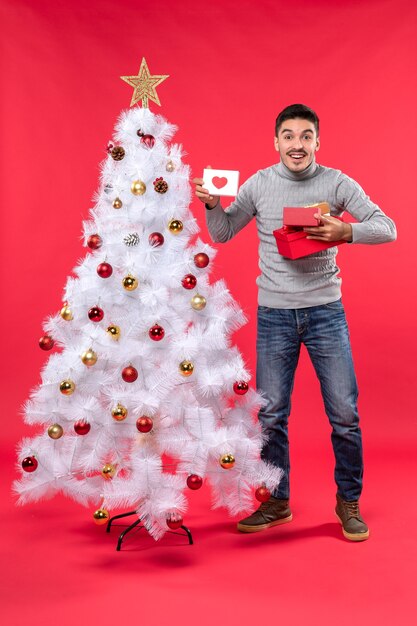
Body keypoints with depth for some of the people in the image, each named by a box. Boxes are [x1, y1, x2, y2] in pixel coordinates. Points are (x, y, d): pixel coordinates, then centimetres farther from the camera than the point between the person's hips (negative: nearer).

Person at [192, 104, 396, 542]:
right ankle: (277, 502, 25)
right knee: (271, 414, 7)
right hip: (274, 313, 1)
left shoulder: (336, 183, -2)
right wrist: (212, 204, -9)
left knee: (344, 413, 2)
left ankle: (349, 502, 23)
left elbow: (387, 228, -5)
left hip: (325, 310, -1)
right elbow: (223, 234, 11)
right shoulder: (258, 184, 2)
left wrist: (345, 232, -24)